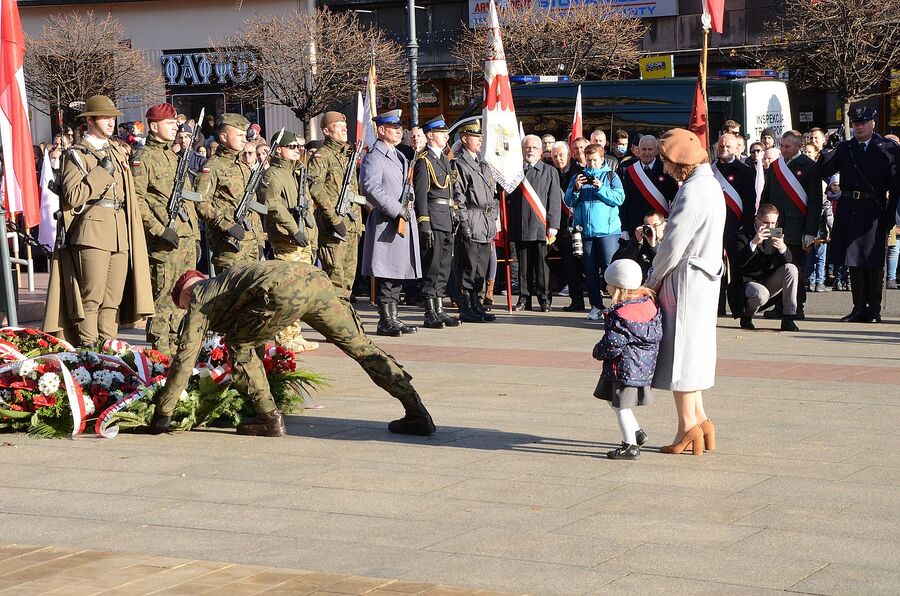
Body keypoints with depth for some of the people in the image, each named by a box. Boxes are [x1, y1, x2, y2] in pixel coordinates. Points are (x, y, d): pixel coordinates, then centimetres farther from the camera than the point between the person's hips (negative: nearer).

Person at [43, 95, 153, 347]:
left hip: (121, 233, 6)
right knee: (91, 296, -8)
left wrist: (132, 234, 18)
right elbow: (72, 197, -12)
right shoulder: (76, 154, 0)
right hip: (92, 231, -6)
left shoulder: (117, 151, 20)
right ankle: (88, 350, -5)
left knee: (114, 298, 6)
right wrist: (102, 172, -12)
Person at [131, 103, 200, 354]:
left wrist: (196, 236, 19)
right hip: (164, 240, -8)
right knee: (164, 295, -6)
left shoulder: (176, 156, 20)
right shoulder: (143, 158, -5)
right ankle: (160, 351, -2)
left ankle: (176, 347, 18)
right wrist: (160, 229, -19)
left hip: (186, 238, 8)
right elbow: (136, 199, -14)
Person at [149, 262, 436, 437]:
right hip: (315, 277, 8)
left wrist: (162, 415, 21)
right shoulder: (224, 283, 43)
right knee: (360, 346, 12)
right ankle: (417, 413, 9)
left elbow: (186, 357, 16)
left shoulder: (200, 299, 20)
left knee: (239, 345, 13)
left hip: (283, 290, -8)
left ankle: (269, 418, 10)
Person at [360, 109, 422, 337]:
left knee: (398, 273, 12)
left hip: (405, 222, 9)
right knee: (387, 274, -7)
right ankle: (386, 320, -4)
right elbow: (370, 187, -20)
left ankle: (392, 318, 18)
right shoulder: (374, 157, -9)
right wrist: (396, 210, -20)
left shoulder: (400, 156, 20)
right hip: (387, 223, -9)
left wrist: (409, 201, 8)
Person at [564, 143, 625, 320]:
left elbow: (619, 198, -6)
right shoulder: (578, 177, 14)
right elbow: (568, 201, 8)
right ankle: (596, 306, 9)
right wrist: (576, 189, -9)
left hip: (607, 229, -3)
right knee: (590, 271, 5)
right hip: (585, 231, 3)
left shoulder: (611, 176, 6)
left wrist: (601, 188, -15)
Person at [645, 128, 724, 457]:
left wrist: (653, 280, -6)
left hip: (685, 280, -10)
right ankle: (699, 419, 19)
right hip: (704, 278, 10)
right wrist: (660, 277, 11)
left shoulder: (691, 192, -19)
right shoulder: (710, 185, 12)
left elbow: (673, 244, -19)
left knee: (680, 352, -2)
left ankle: (688, 427, 3)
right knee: (692, 351, 16)